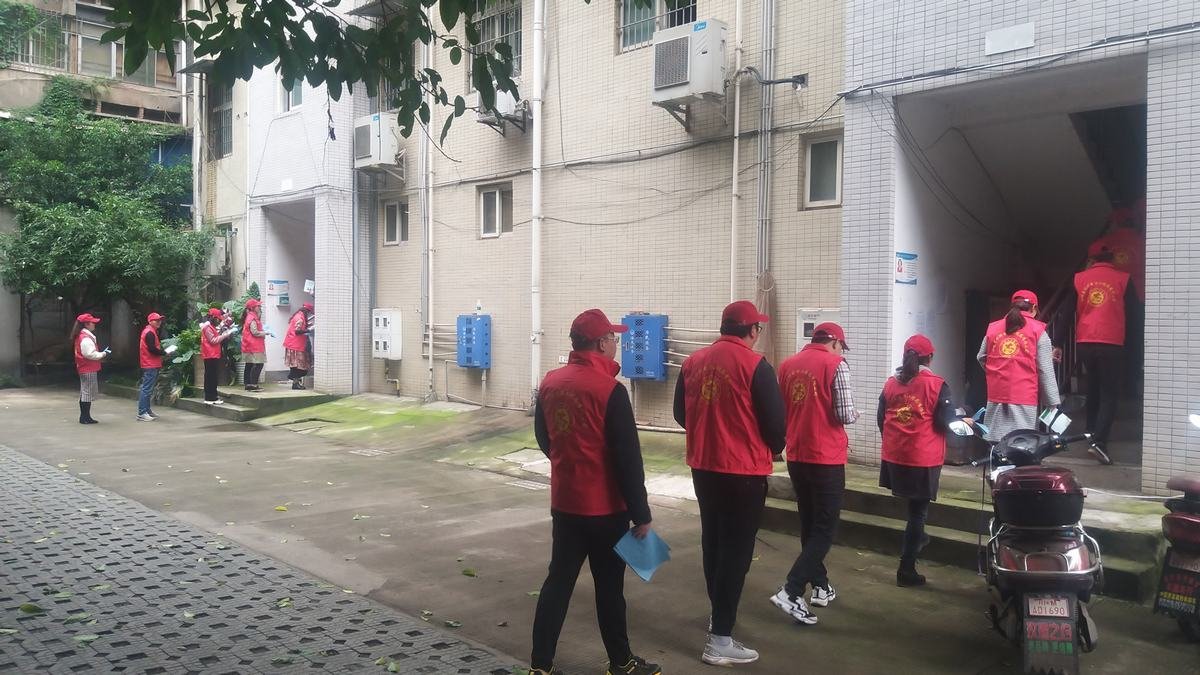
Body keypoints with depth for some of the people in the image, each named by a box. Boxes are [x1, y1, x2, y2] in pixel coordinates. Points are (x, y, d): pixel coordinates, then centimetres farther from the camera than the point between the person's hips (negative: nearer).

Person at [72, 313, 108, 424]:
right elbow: (90, 354, -23)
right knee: (88, 393, -4)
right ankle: (85, 417, 0)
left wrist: (100, 354, 8)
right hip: (89, 370, -11)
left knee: (84, 393, 15)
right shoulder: (86, 338, -18)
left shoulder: (81, 336, 14)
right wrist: (103, 354, -12)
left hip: (84, 369, 11)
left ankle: (84, 417, 22)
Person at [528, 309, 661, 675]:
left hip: (564, 502, 6)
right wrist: (641, 513, -11)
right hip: (604, 508, -6)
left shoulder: (550, 383, 2)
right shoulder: (610, 390, -18)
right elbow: (628, 458, -17)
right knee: (609, 586, 8)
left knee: (558, 581, 12)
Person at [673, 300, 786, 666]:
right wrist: (774, 450, 8)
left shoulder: (693, 361, 2)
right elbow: (775, 420, -12)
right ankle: (720, 639, 3)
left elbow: (681, 413, 11)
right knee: (736, 551, 1)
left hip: (703, 467, 6)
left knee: (713, 543, 20)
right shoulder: (755, 365, -14)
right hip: (744, 471, -6)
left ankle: (719, 614, 37)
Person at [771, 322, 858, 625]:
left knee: (809, 524, 18)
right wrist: (855, 414, 8)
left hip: (796, 456, 6)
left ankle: (821, 586, 27)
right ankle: (791, 592, -9)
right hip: (826, 457, -6)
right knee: (824, 529, 1)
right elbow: (844, 415, -13)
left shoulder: (788, 365, 7)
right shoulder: (835, 364, -9)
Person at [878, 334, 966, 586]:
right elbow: (946, 422, -11)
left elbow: (881, 419, 8)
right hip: (924, 459, -4)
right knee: (918, 511, 5)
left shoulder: (891, 383, 3)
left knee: (913, 506, 26)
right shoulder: (936, 385, -10)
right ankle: (906, 569, 8)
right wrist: (964, 422, 10)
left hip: (894, 457, 4)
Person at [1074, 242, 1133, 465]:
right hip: (1111, 345, -3)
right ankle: (1099, 441, -13)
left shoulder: (1078, 279, 4)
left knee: (1093, 390, 19)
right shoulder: (1123, 279, 1)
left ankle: (1092, 434, 25)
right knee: (1109, 394, 0)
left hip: (1084, 344, 3)